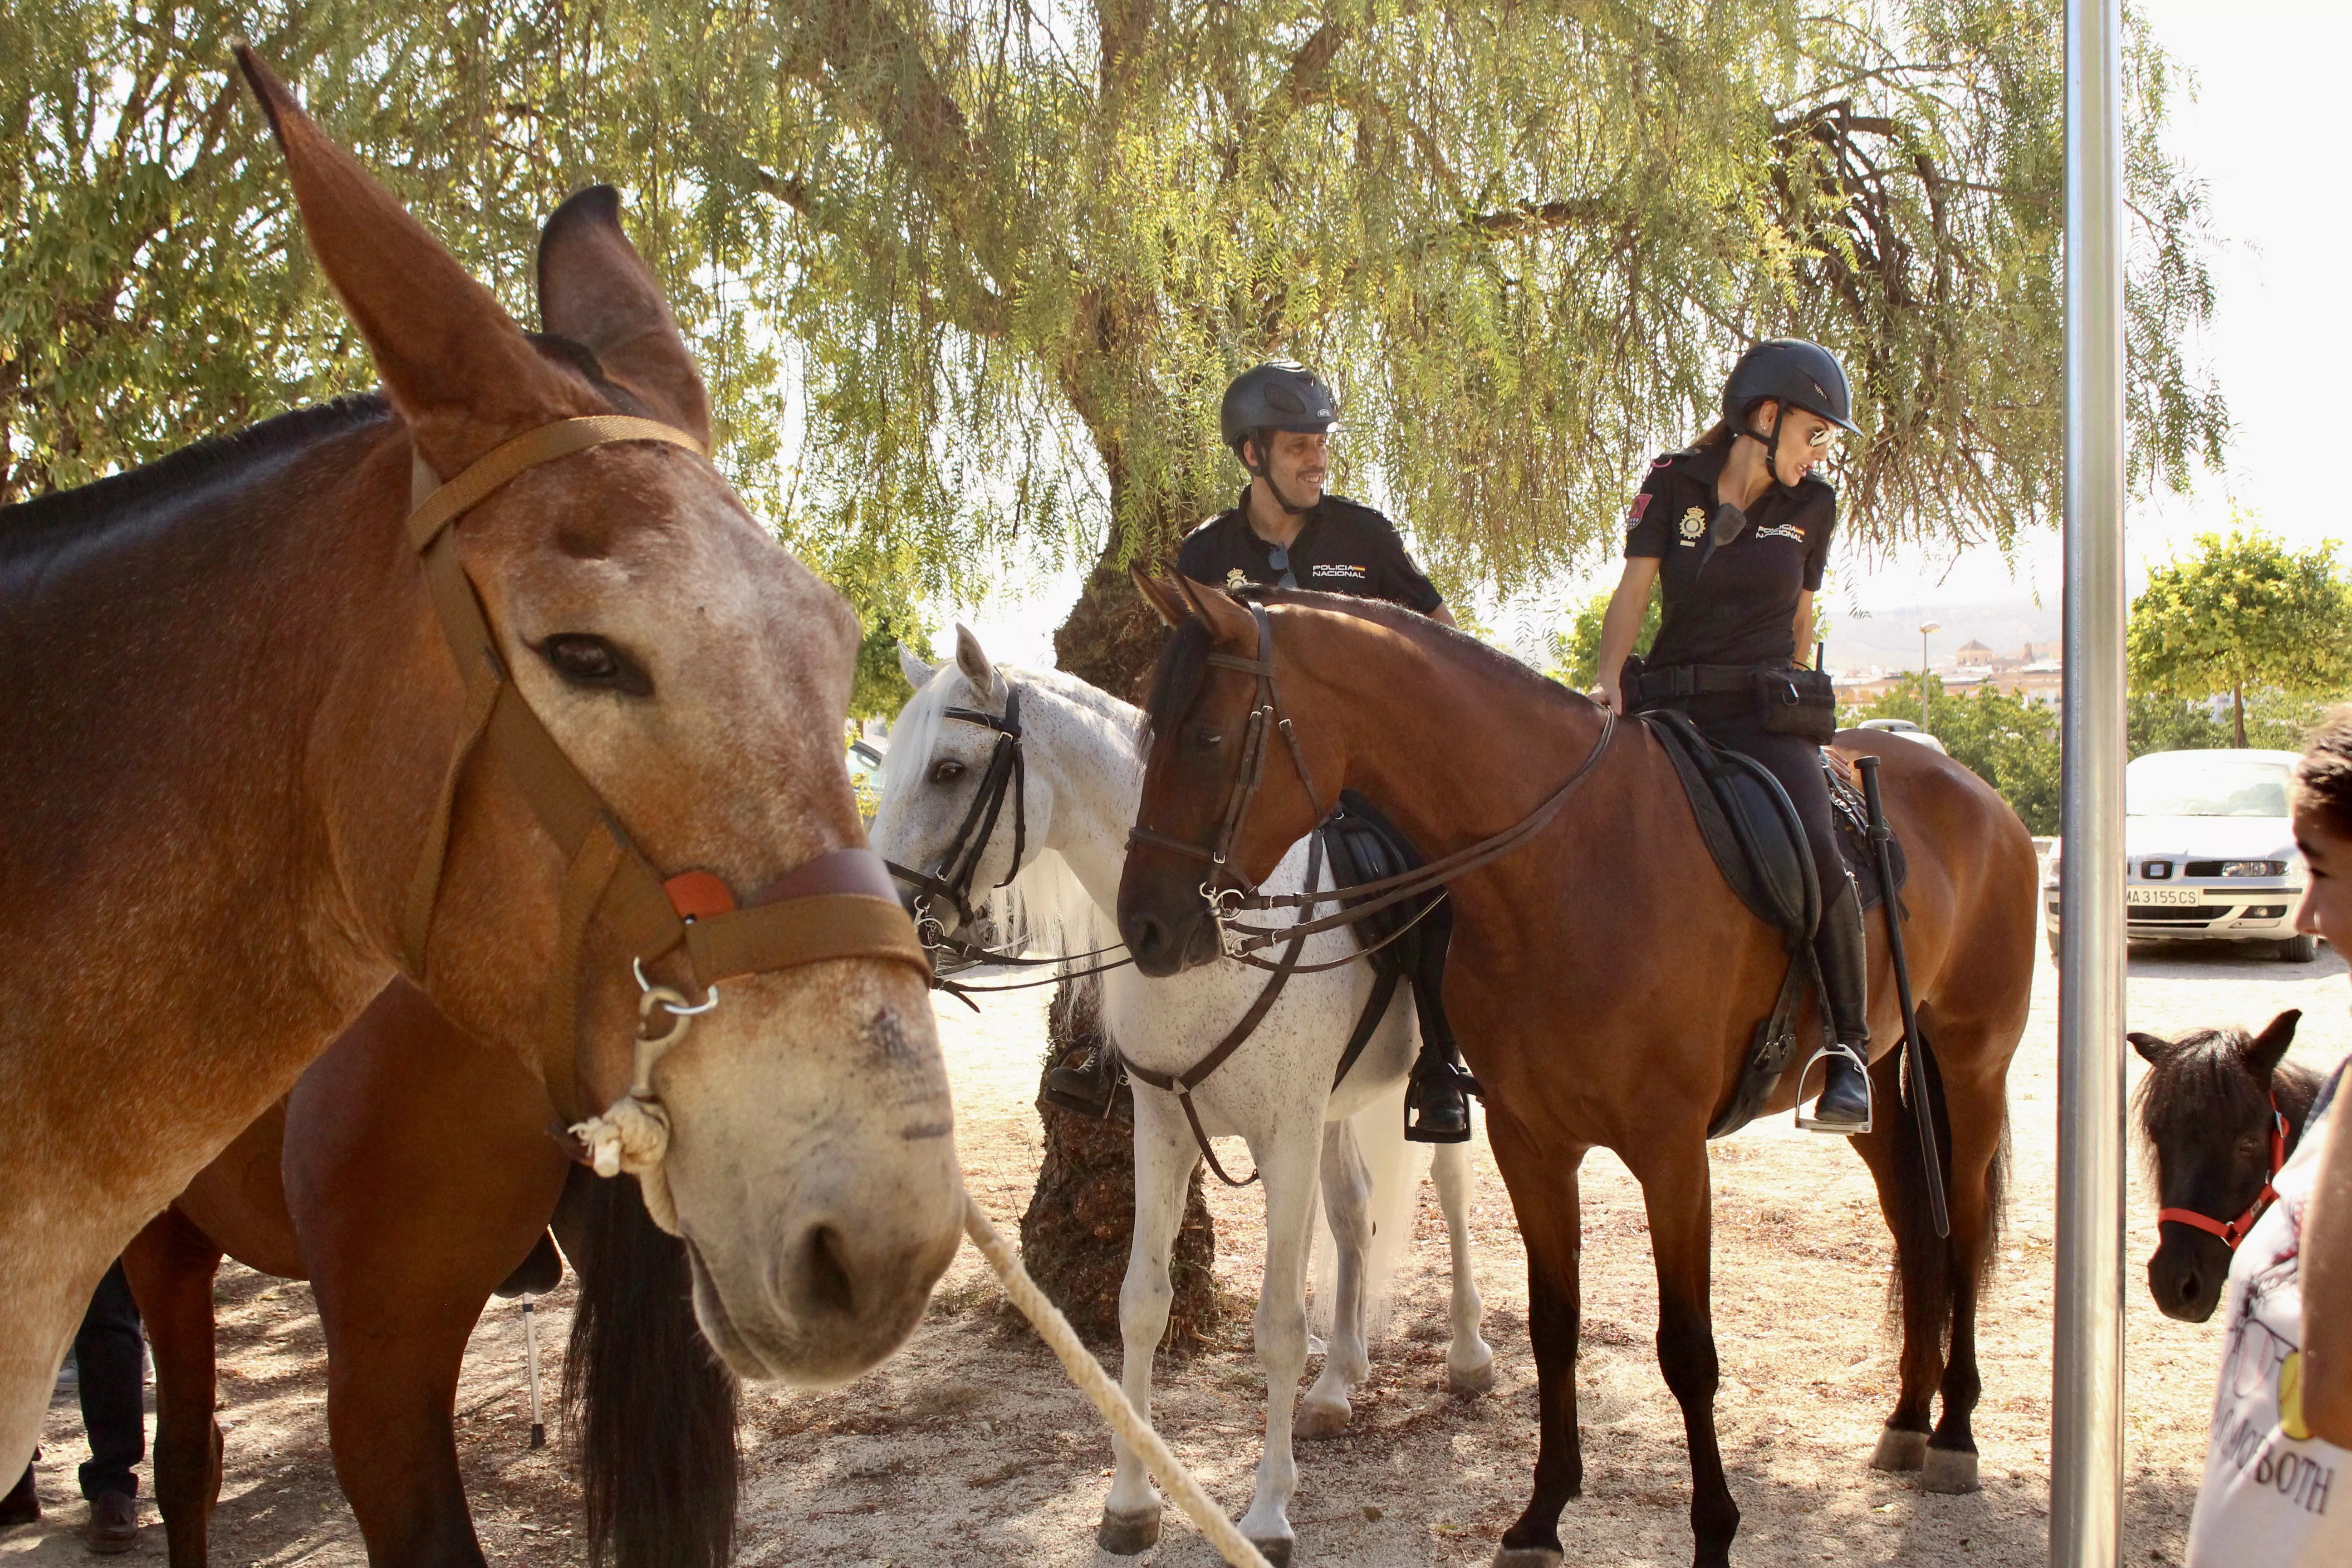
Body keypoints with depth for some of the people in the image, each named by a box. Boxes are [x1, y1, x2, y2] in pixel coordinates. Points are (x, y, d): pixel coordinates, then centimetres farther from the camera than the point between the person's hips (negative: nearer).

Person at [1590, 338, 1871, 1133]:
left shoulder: (1812, 506, 9)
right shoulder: (1673, 485, 5)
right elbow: (1634, 588, -4)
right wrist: (1610, 680, -17)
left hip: (1767, 712, -1)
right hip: (1670, 703, 1)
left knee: (1815, 853, -26)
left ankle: (1847, 1049, -15)